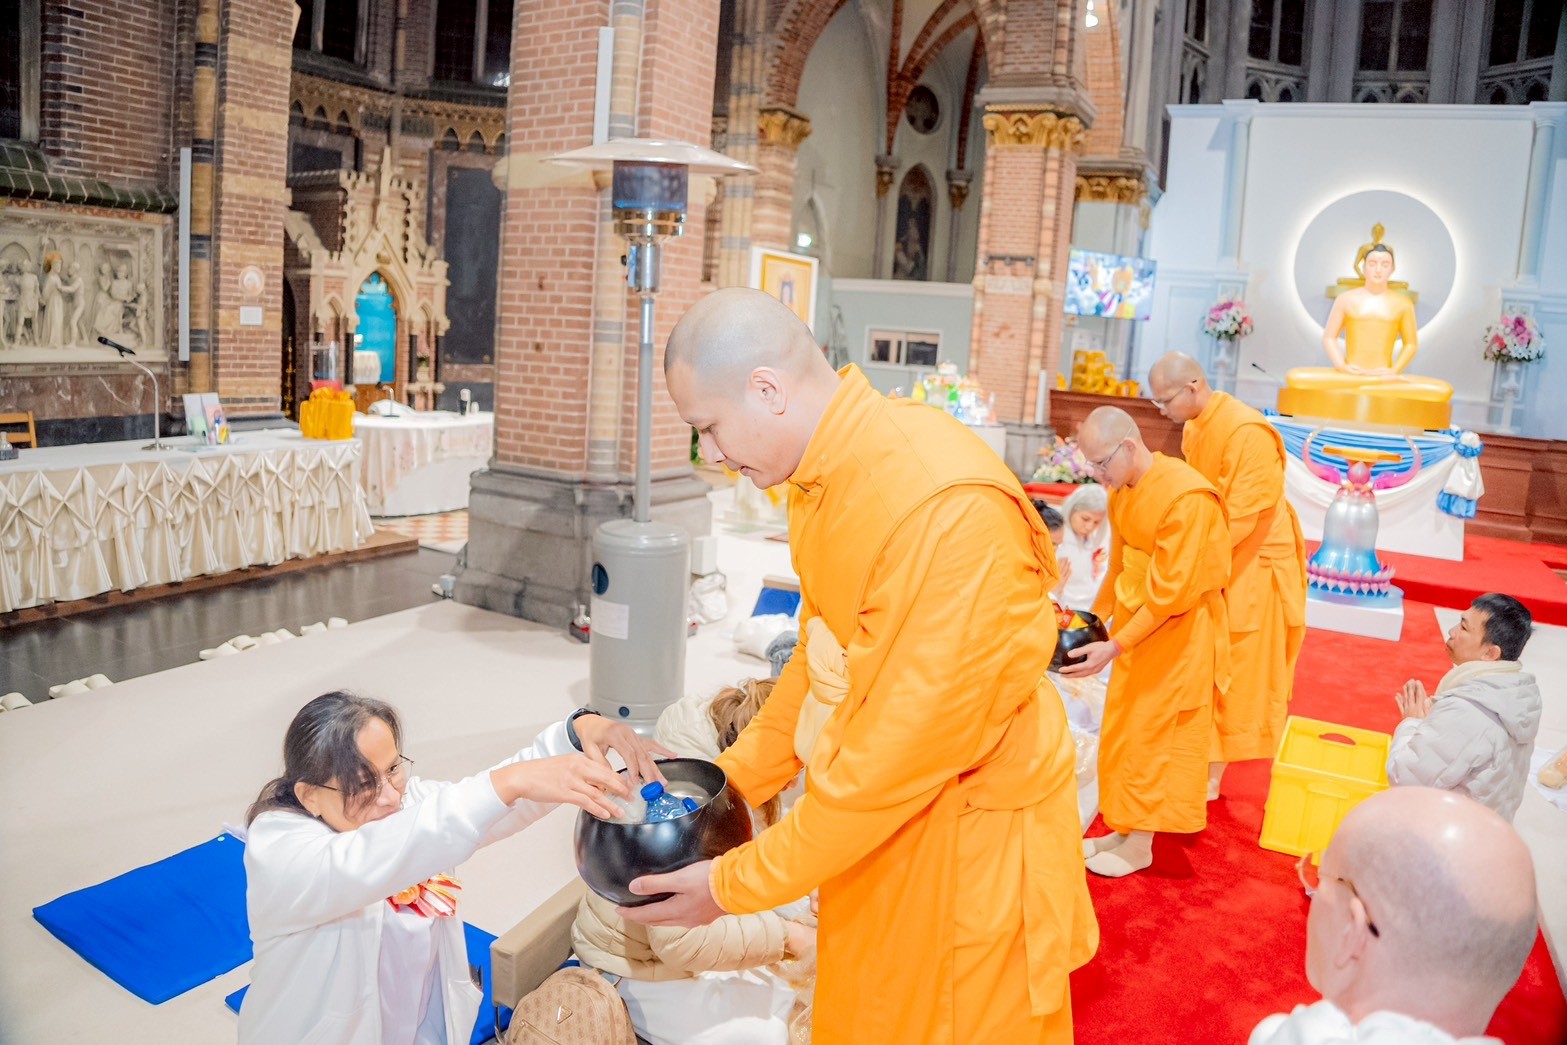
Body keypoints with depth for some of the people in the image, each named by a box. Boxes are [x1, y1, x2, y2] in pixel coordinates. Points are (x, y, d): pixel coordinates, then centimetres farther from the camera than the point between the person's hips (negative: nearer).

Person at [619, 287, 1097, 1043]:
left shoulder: (948, 510, -30)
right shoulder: (826, 474, -2)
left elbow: (906, 747, -25)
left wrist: (737, 883, -16)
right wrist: (732, 778, 7)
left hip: (967, 842, -7)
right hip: (871, 823, 7)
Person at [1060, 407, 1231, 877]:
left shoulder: (1186, 496, -25)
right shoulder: (1122, 489, 1)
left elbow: (1171, 590, -25)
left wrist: (1115, 646, -26)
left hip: (1178, 627, -8)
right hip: (1137, 619, 8)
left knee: (1152, 735, 2)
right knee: (1124, 729, 13)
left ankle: (1140, 845, 16)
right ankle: (1124, 828, 27)